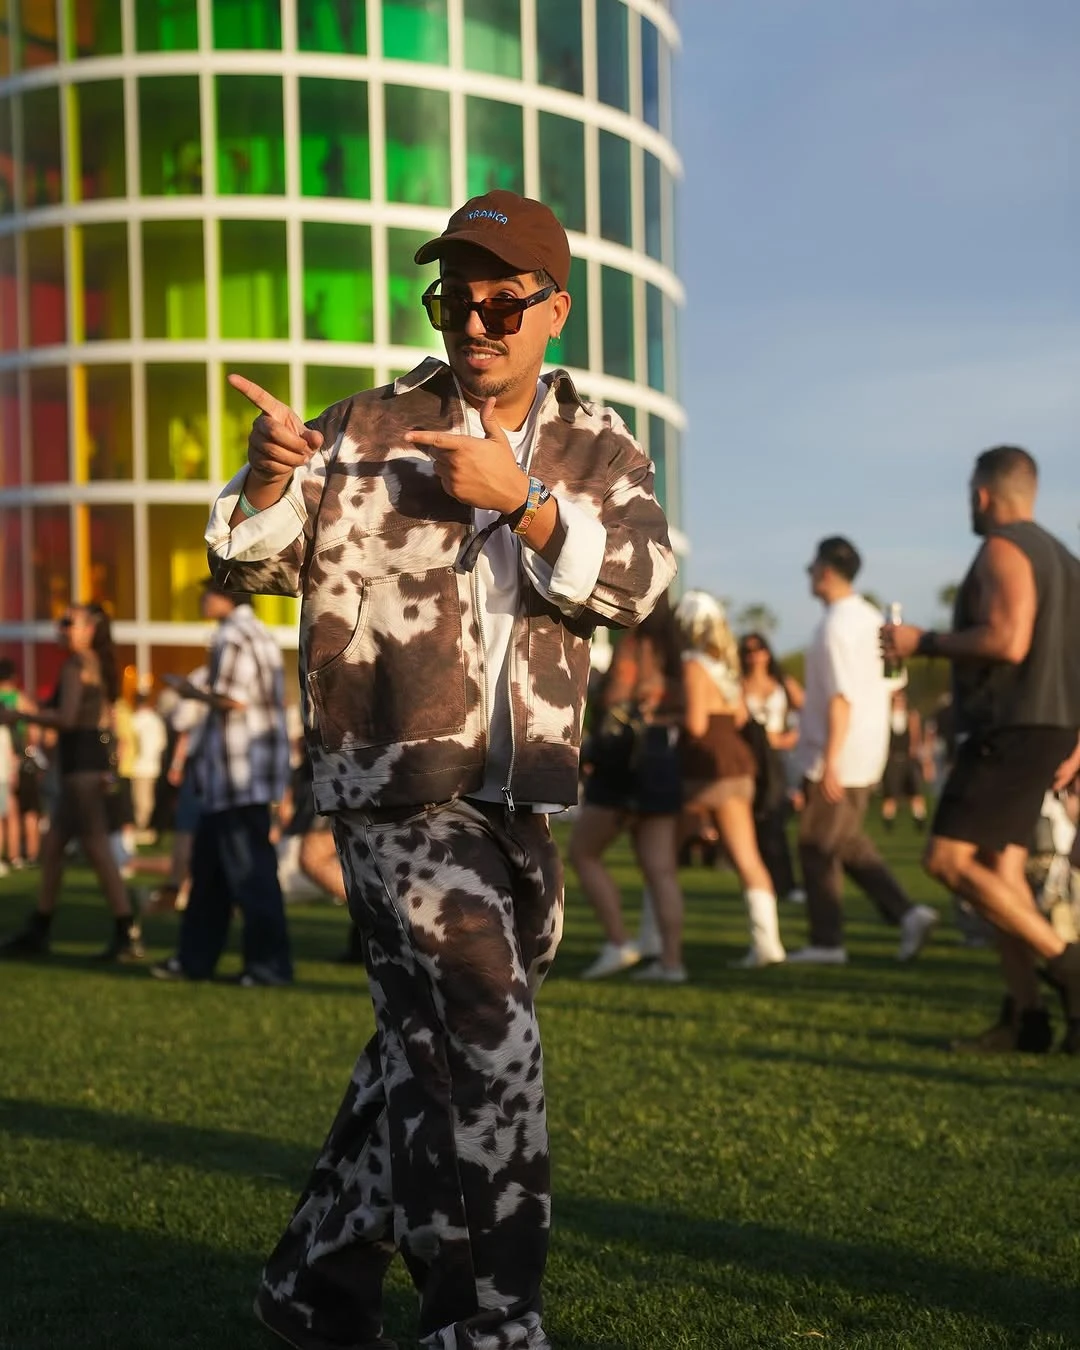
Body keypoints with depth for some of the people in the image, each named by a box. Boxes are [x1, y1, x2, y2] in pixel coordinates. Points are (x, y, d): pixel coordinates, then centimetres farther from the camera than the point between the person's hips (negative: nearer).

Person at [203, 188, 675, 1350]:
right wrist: (270, 478, -21)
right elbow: (254, 565, 0)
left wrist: (523, 499, -21)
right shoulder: (372, 427, 1)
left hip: (519, 797, 5)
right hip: (397, 784, -5)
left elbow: (642, 578, -7)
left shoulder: (597, 449, 9)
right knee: (484, 1049, -14)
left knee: (428, 1051, 15)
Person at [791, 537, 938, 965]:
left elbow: (841, 698, -23)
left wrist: (830, 761, -24)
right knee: (848, 842, 17)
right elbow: (888, 682, 16)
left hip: (838, 760, -9)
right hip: (867, 757, 9)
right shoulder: (870, 618, 11)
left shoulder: (834, 627, -17)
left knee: (818, 848, 2)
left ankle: (826, 942, 8)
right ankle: (906, 911, 5)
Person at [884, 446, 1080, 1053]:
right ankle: (1025, 1016, 3)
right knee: (1001, 869, 8)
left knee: (948, 859, -11)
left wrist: (924, 641, -12)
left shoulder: (1003, 549, -10)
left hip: (1009, 730, -10)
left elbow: (1007, 642, -24)